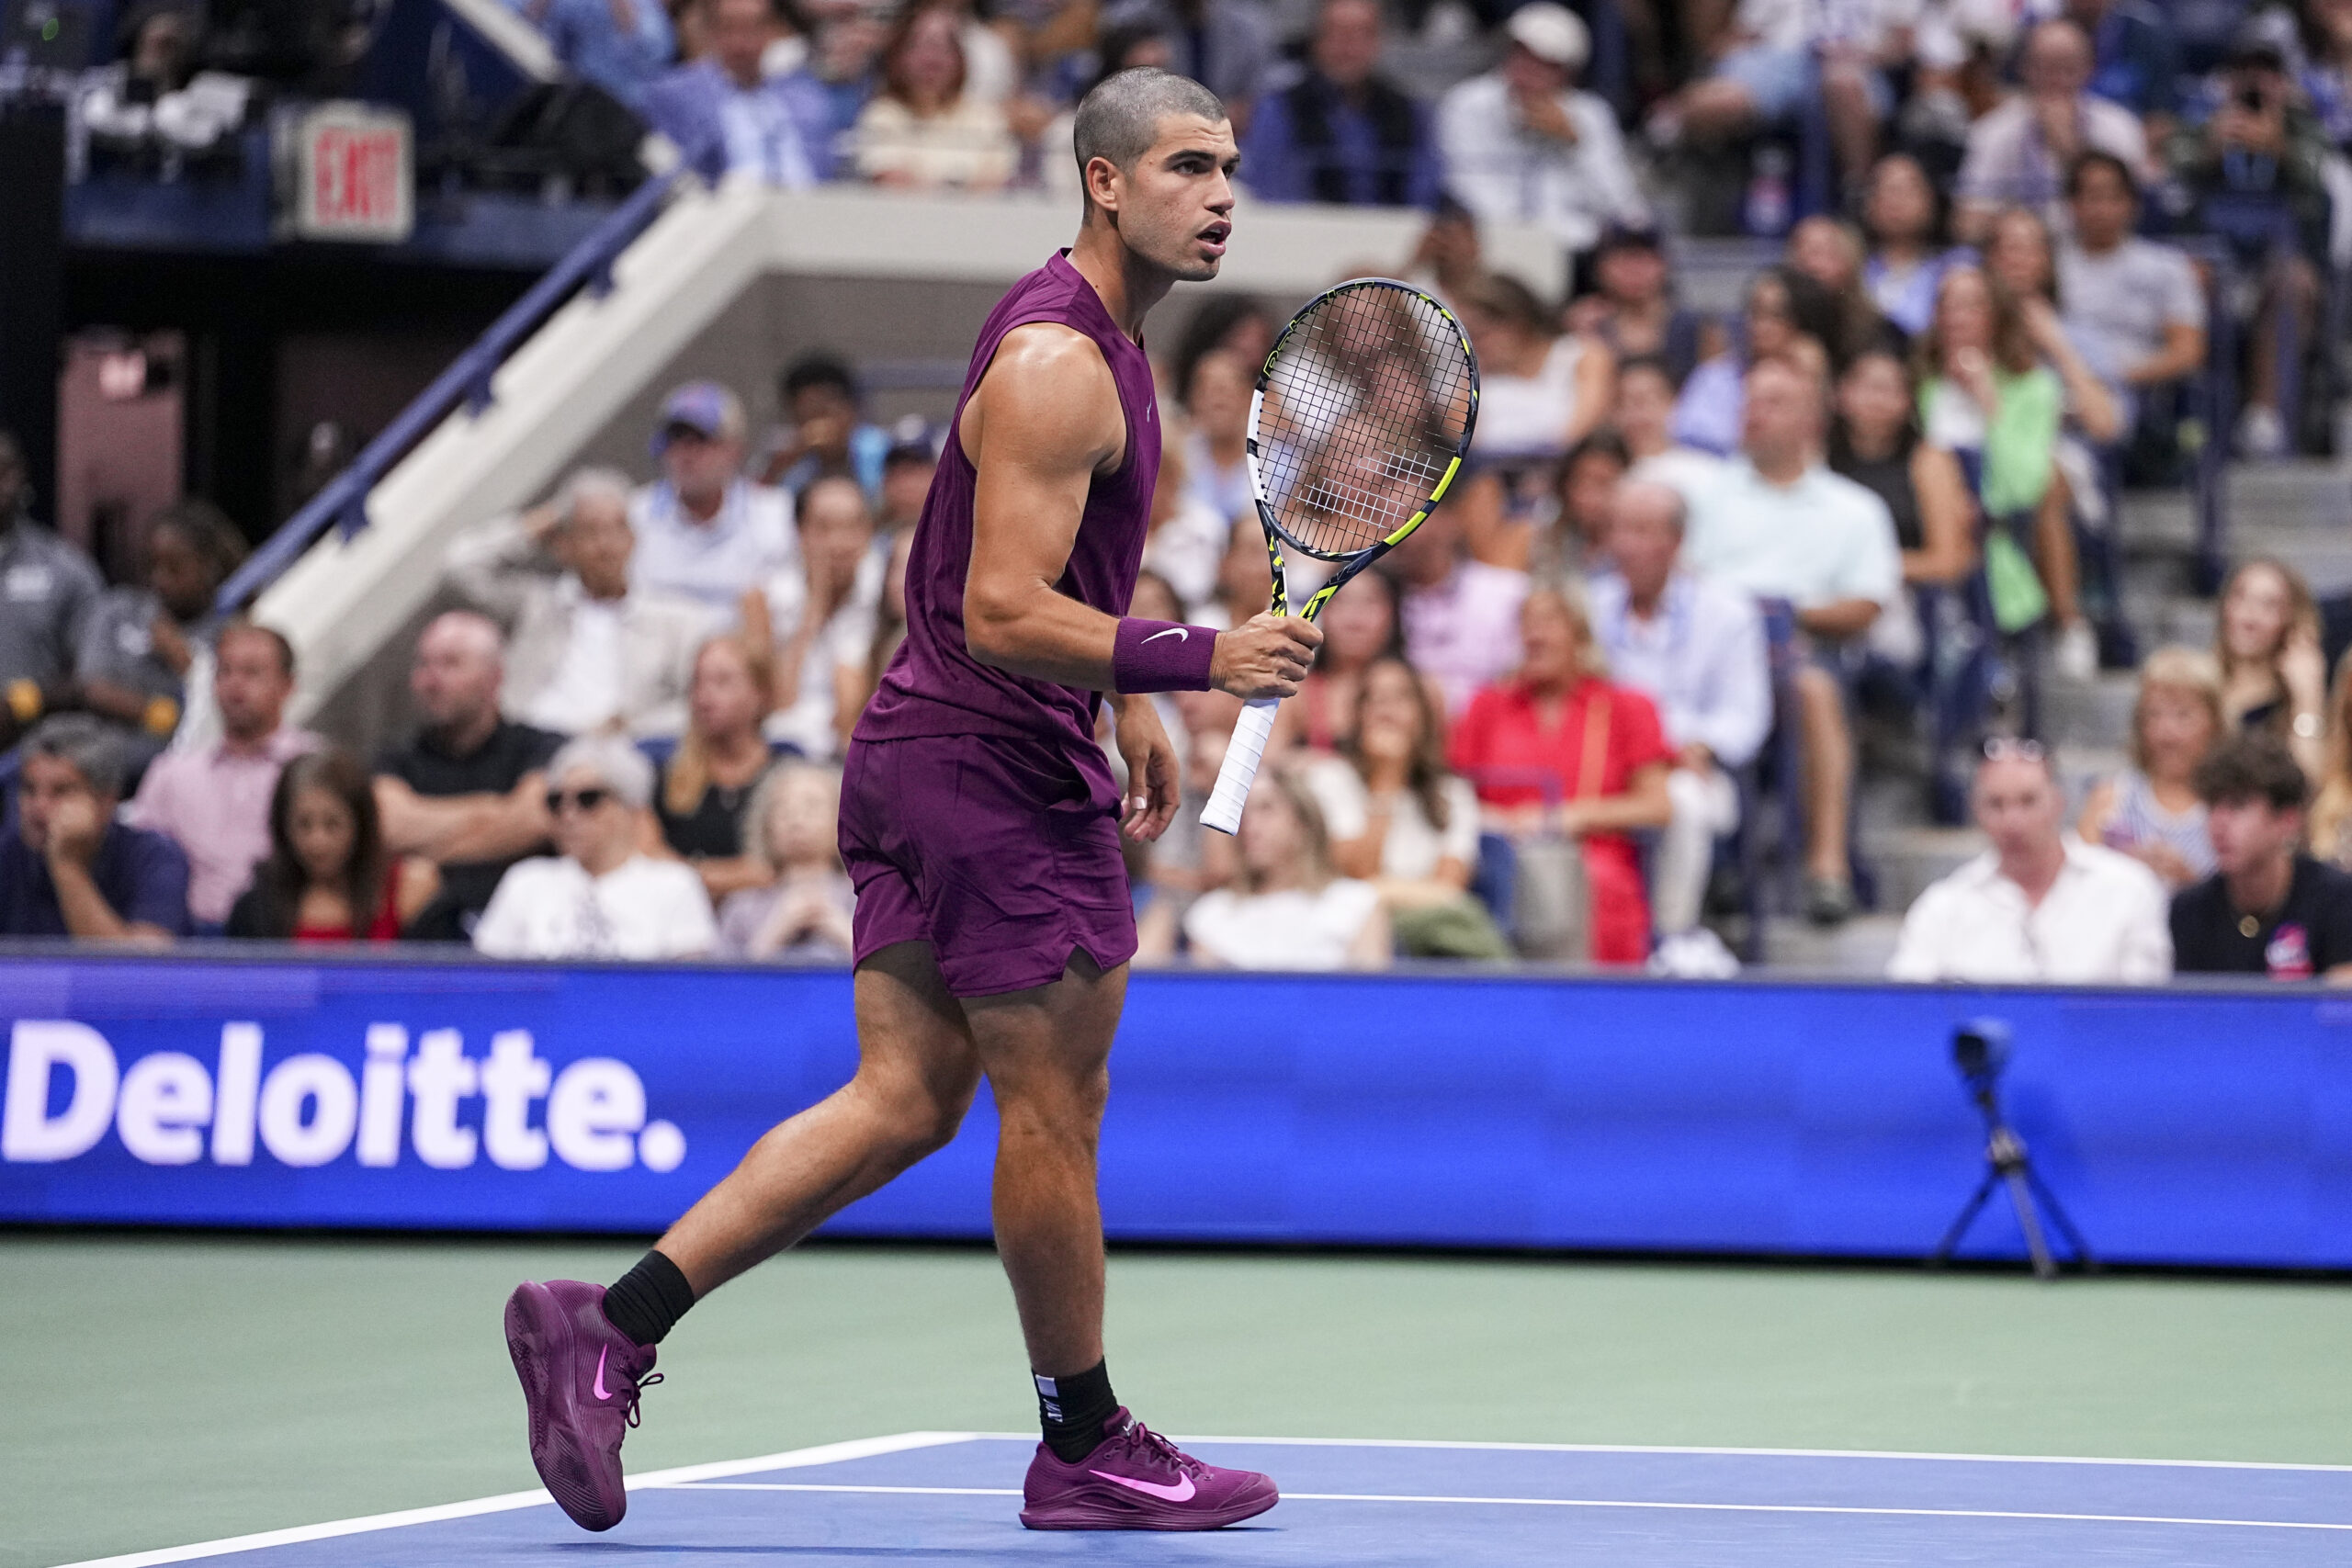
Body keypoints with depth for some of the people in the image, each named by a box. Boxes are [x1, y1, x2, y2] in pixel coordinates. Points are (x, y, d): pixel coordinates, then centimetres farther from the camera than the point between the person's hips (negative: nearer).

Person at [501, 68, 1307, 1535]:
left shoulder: (1096, 337, 15)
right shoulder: (1057, 364, -19)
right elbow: (1002, 617, -24)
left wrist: (1124, 697, 26)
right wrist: (1197, 661, -27)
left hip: (923, 754, 10)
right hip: (1004, 769, -10)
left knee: (903, 1100, 8)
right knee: (1054, 1109, 2)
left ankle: (610, 1327, 2)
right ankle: (1088, 1449, 15)